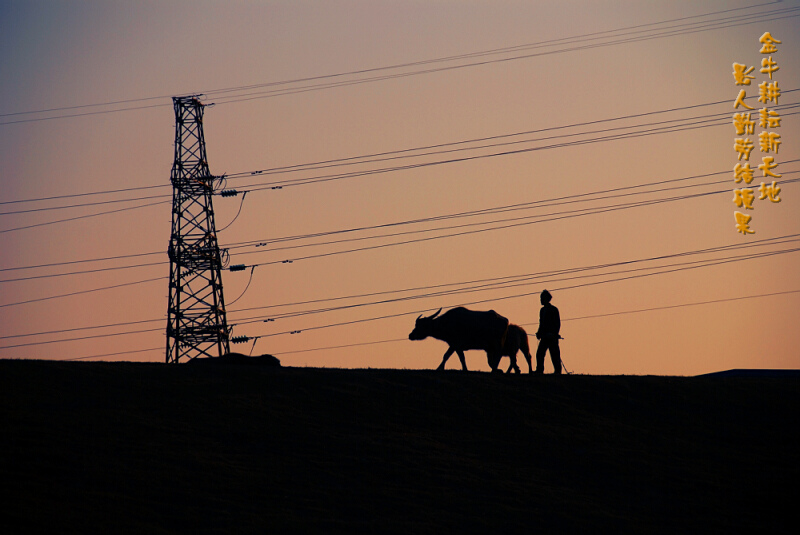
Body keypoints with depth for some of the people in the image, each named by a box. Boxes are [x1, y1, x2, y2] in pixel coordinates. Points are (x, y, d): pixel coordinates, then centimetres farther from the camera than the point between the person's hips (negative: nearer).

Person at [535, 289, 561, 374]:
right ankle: (540, 370, 0)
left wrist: (554, 334, -16)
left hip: (552, 336, -7)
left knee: (554, 354, -6)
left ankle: (557, 370, -2)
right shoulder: (542, 310, 17)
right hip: (545, 337, 7)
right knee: (540, 353, -1)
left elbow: (557, 323, -7)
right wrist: (539, 333, 9)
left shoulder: (553, 310, -4)